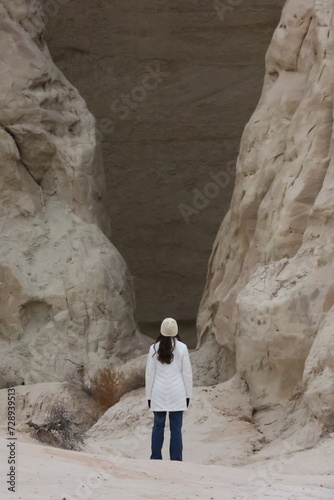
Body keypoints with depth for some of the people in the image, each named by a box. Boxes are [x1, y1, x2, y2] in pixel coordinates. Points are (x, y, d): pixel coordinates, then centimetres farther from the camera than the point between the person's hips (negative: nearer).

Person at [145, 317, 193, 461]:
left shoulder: (154, 348, -3)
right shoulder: (182, 348, -5)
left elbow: (149, 374, 1)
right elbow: (187, 373, -1)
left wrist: (149, 395, 9)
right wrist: (188, 394, 9)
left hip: (159, 395, 1)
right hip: (177, 394, -1)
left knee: (158, 426, 9)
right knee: (176, 428, 2)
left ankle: (155, 459, 10)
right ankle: (176, 460, 2)